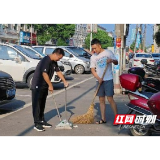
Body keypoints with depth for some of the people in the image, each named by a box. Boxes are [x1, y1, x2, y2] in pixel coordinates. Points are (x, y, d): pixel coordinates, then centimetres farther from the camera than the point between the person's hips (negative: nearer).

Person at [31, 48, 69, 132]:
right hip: (37, 86, -10)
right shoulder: (46, 60, -22)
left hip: (44, 86, 10)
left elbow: (58, 71, 20)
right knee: (37, 104, -6)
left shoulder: (54, 62, 9)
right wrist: (50, 85, -19)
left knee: (42, 104, 15)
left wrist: (64, 81, 21)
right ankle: (37, 124, -5)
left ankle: (42, 121, 24)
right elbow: (44, 74, -26)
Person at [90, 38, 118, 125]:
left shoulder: (108, 52, -1)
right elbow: (92, 70, 4)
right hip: (99, 81, 4)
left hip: (108, 80, -4)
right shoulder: (93, 57, 7)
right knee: (101, 100, 7)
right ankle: (103, 119, 14)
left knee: (110, 99, -9)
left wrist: (112, 60, -17)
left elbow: (116, 62, 7)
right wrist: (98, 78, -12)